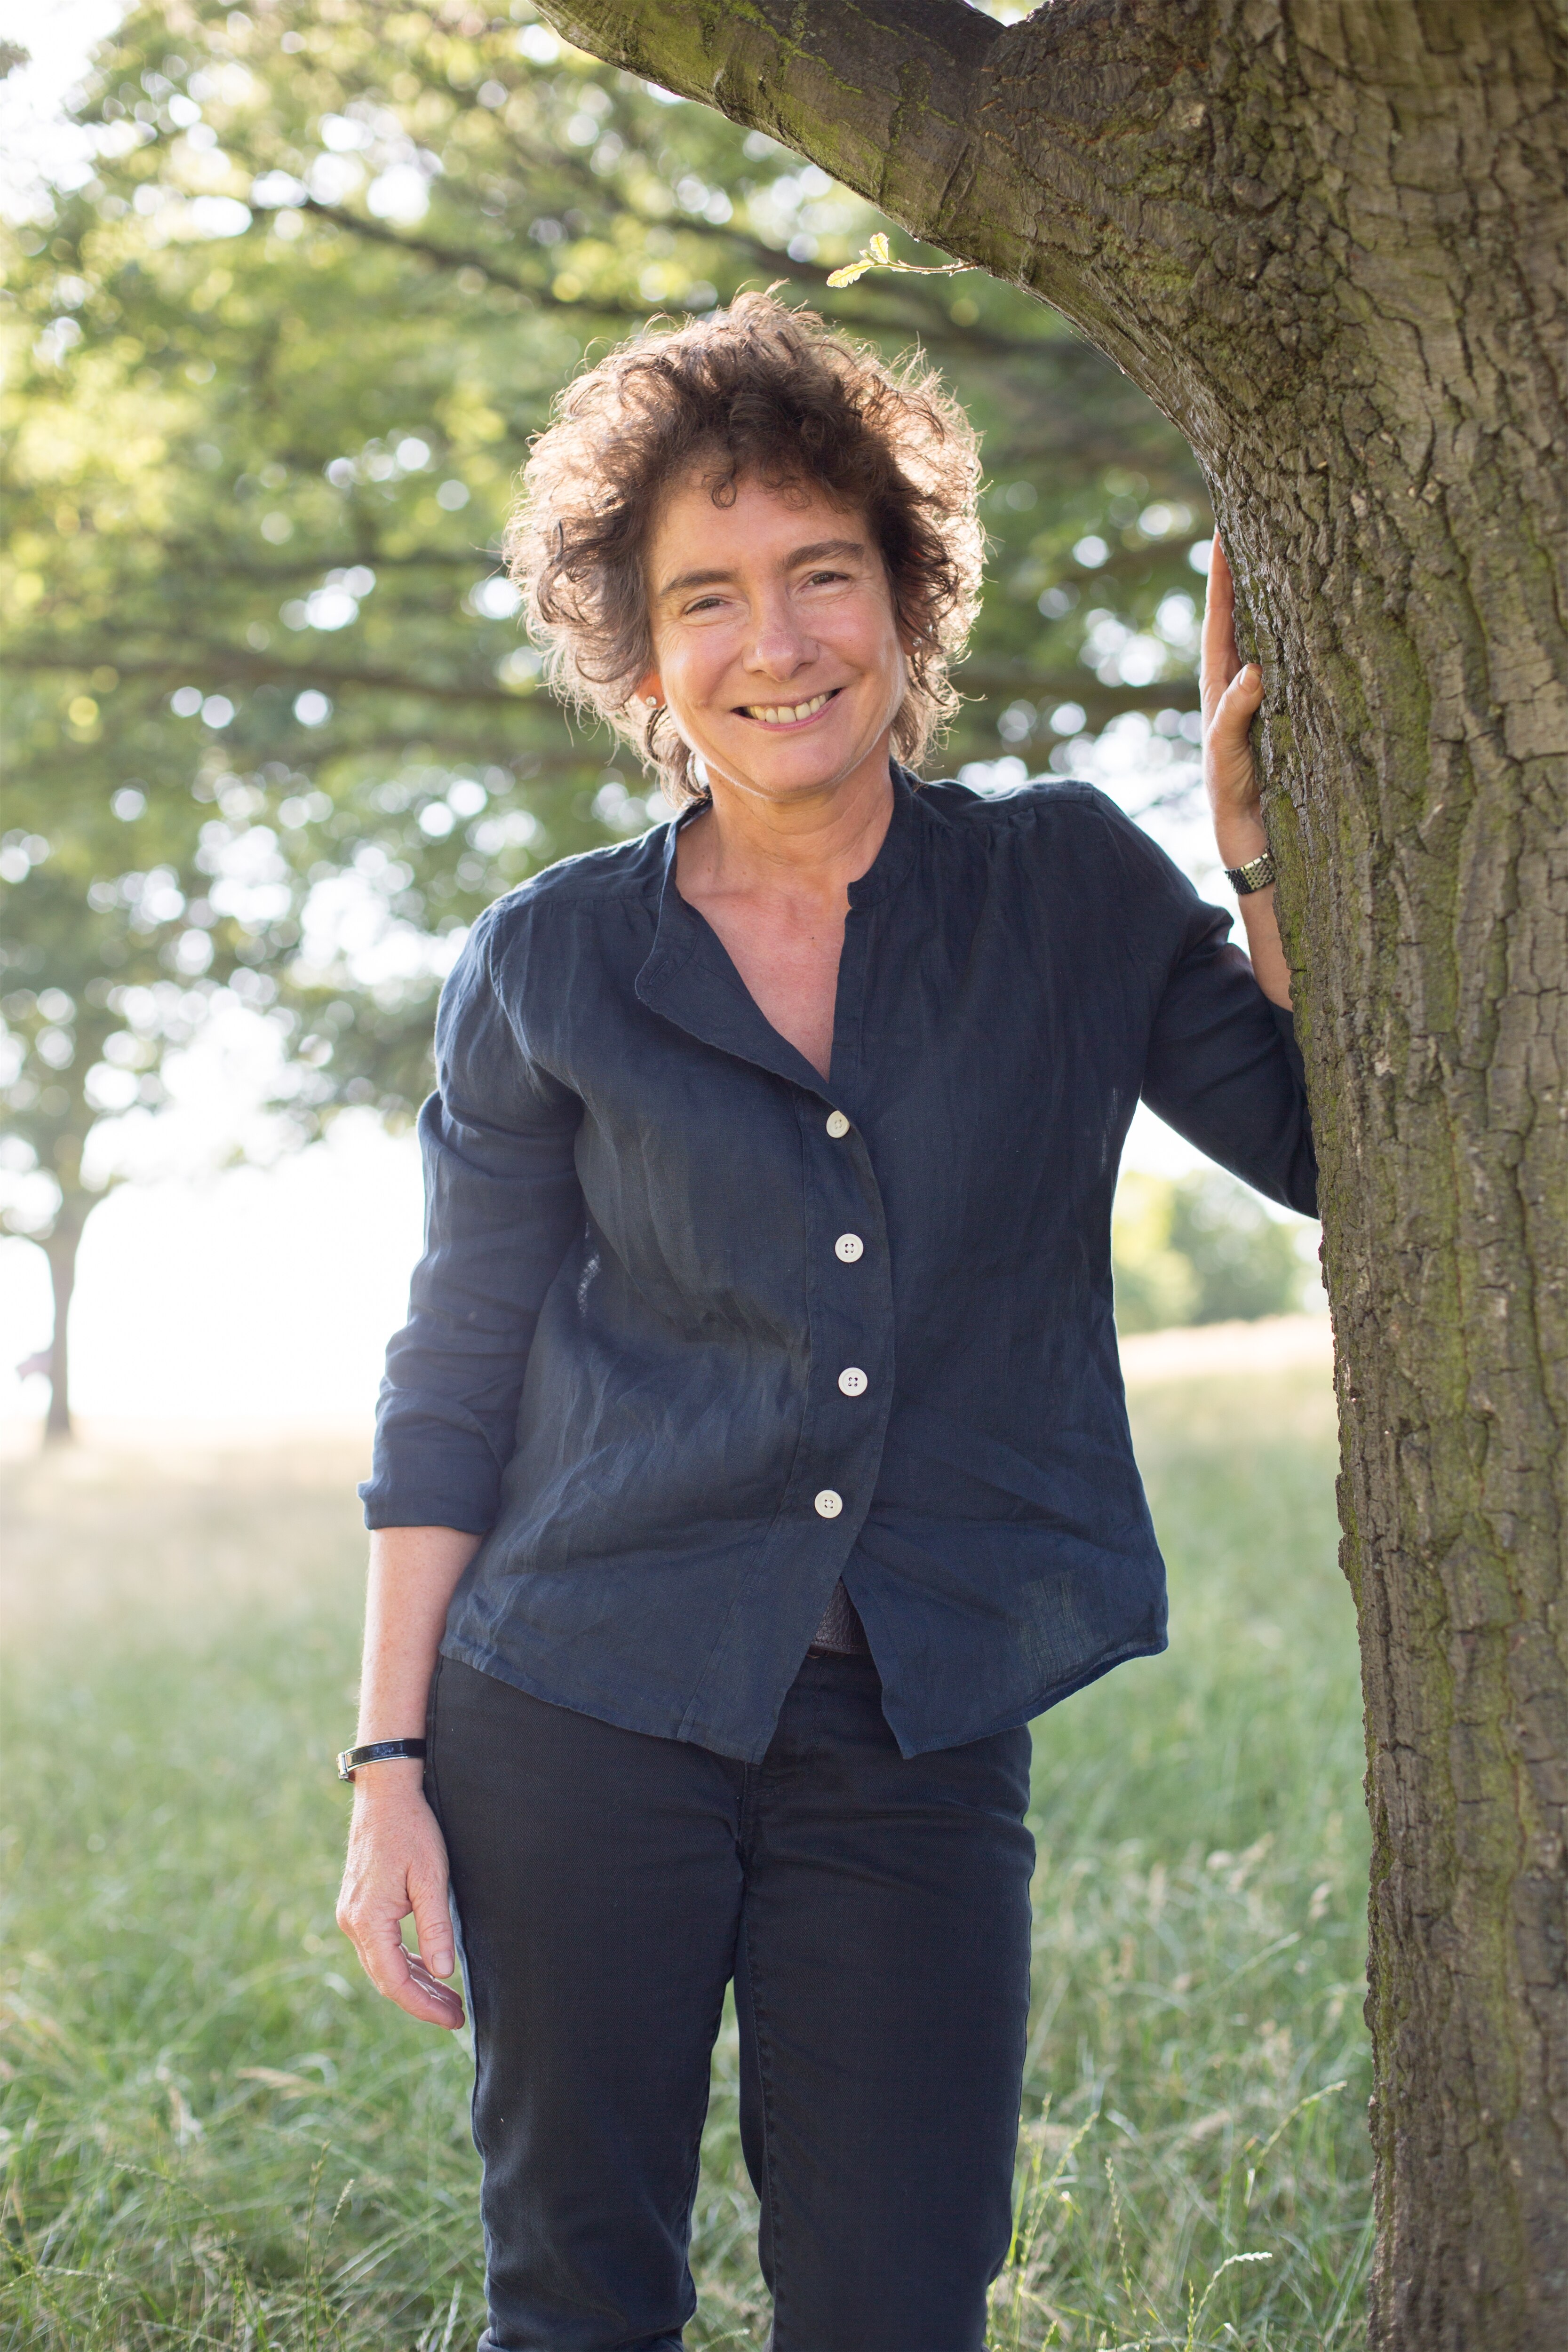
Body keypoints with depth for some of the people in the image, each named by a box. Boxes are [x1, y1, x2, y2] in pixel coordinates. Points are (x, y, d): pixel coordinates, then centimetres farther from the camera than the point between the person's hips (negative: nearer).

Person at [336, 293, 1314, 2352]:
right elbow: (455, 1379, 4)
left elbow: (1342, 1150, 2)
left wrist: (1270, 870, -9)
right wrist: (390, 1764, 1)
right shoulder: (548, 972, 0)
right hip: (581, 1717, 0)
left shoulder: (1067, 889, 2)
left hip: (917, 1735, 1)